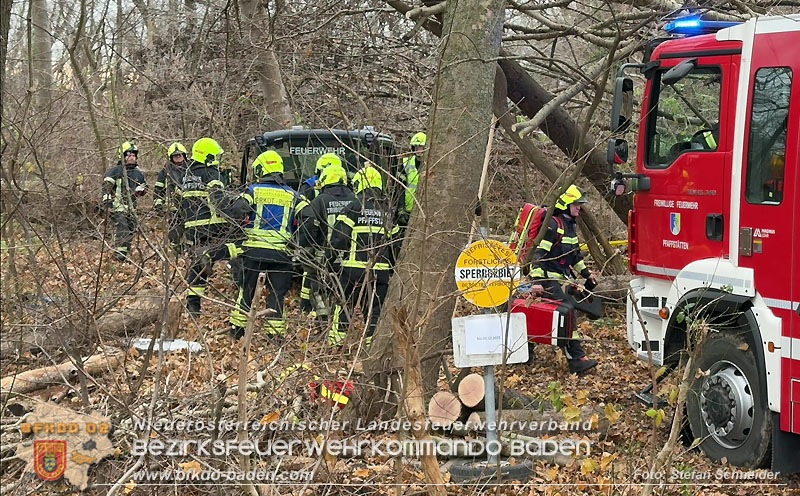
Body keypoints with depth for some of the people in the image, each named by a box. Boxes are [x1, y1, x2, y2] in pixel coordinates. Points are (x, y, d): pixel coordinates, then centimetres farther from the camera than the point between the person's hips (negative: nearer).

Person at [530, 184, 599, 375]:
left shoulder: (571, 225, 15)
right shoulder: (553, 225, -17)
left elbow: (574, 253, 27)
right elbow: (539, 253, -22)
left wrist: (586, 273, 26)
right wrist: (538, 280, -28)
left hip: (561, 278, 10)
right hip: (547, 278, -10)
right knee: (567, 309, -18)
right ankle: (576, 359, -19)